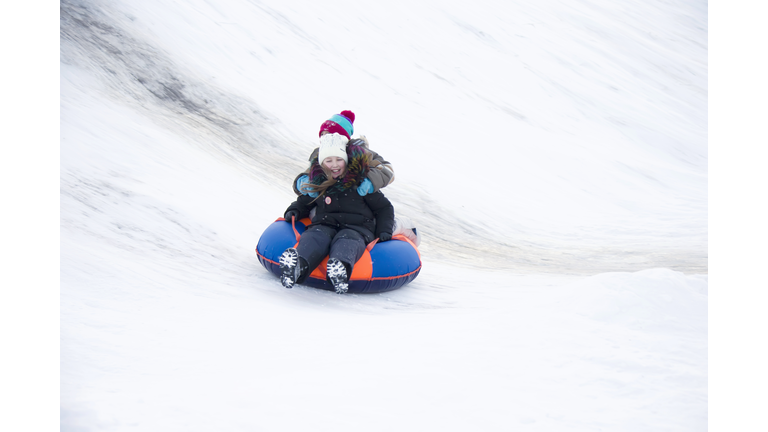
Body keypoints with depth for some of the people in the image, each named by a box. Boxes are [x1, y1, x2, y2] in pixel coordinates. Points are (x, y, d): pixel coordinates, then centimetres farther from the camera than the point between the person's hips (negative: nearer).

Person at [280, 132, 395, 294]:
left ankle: (341, 267, -74)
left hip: (357, 228, -2)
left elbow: (384, 208, 15)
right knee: (314, 238, -36)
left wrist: (384, 231, 0)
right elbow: (303, 203, 34)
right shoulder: (317, 183, 15)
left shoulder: (361, 181, 8)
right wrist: (294, 211, 11)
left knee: (346, 242, -40)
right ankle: (298, 264, -69)